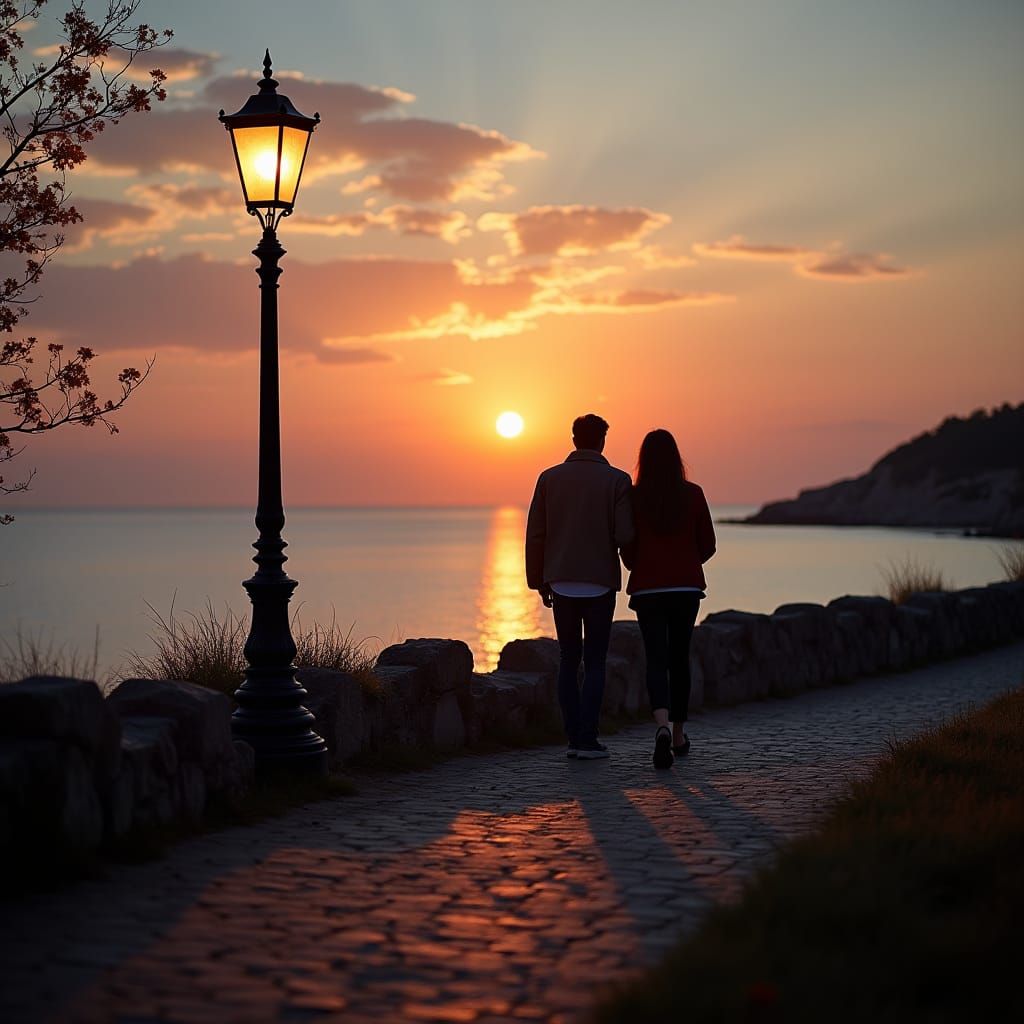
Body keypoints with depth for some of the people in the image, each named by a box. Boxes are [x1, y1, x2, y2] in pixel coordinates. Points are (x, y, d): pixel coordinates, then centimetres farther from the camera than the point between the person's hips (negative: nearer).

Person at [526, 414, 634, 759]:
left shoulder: (549, 478, 3)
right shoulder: (617, 481, -4)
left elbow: (535, 535, 3)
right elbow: (625, 536, -12)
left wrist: (539, 581, 11)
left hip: (561, 583, 2)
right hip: (601, 583, -2)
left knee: (569, 661, 9)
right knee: (595, 662, 2)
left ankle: (574, 737, 5)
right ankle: (587, 739, -5)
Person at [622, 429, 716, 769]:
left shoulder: (633, 496, -7)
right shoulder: (693, 494, -3)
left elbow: (627, 549, -2)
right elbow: (708, 545, 3)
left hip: (648, 588, -1)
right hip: (687, 587, 2)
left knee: (656, 660, -2)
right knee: (679, 658, 15)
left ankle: (662, 726, -28)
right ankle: (679, 735, 24)